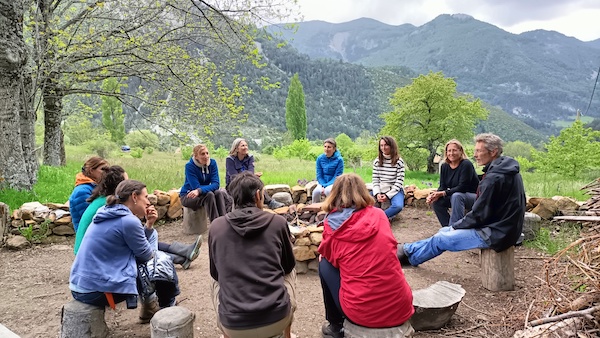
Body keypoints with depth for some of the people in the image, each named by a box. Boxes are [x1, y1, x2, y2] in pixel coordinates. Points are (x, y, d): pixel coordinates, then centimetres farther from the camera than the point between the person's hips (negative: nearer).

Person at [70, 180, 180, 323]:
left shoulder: (109, 214, 9)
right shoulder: (128, 221, -19)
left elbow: (138, 248, 15)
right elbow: (147, 255, -5)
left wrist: (149, 224, 4)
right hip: (98, 290, -9)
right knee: (163, 262, 3)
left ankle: (150, 308, 32)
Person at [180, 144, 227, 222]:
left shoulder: (212, 163, -9)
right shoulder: (189, 166, -19)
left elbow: (216, 184, -19)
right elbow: (196, 187, -24)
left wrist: (199, 191, -33)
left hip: (202, 194, 4)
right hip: (187, 196, -4)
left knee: (219, 193, -26)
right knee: (209, 194, -32)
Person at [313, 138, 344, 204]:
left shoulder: (339, 159, -10)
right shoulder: (320, 158, -1)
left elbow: (337, 176, -11)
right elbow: (319, 175, 1)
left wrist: (326, 186, -21)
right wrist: (323, 186, -17)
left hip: (334, 183, -3)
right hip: (323, 183, 3)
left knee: (328, 190, -35)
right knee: (316, 191, -29)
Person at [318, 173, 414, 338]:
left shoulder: (332, 224, -3)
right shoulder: (379, 215, 6)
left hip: (360, 312, -4)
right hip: (400, 307, 4)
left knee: (324, 264, 18)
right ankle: (396, 323, 32)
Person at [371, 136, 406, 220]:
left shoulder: (399, 161, -7)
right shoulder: (377, 161, 3)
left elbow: (399, 182, -10)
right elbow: (375, 180, 1)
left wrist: (387, 195, -19)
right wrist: (377, 194, -16)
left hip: (395, 190, -3)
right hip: (380, 190, 3)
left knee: (398, 206, -35)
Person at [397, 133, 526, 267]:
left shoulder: (494, 178, -23)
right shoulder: (507, 171, 8)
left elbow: (480, 214, -20)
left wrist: (457, 225, -4)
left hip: (495, 233, -9)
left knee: (440, 239, 0)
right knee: (445, 231, 15)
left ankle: (409, 253, 20)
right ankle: (409, 249, 26)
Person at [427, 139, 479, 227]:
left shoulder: (466, 165, -19)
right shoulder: (444, 166, 1)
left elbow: (462, 187, -25)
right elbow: (442, 187, -2)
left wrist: (443, 193, -32)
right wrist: (435, 194, -23)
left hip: (474, 197, -7)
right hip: (454, 197, 7)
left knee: (456, 196, -36)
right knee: (435, 201, -14)